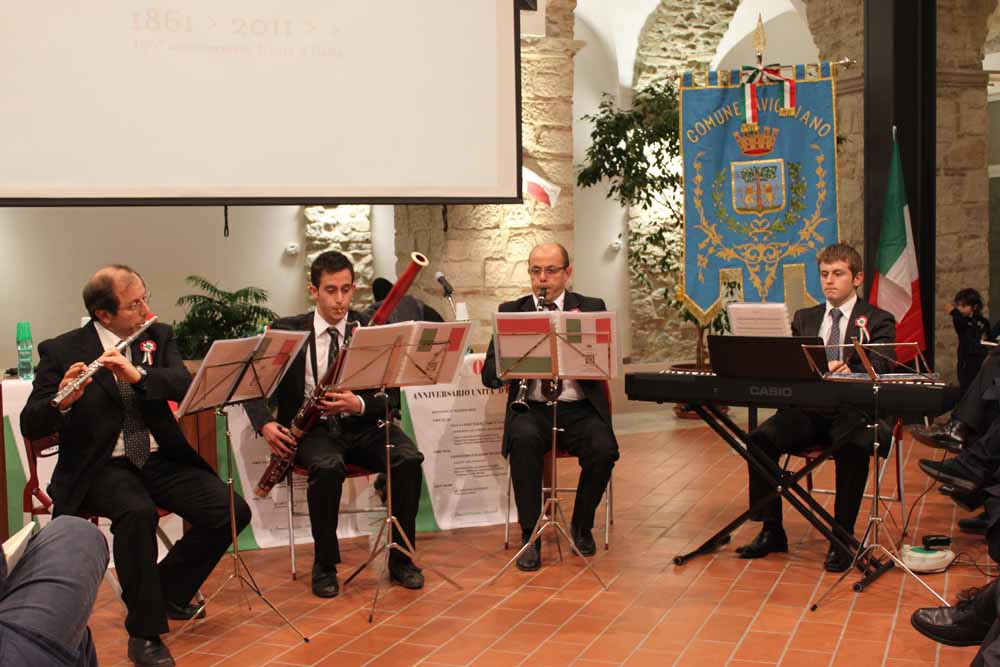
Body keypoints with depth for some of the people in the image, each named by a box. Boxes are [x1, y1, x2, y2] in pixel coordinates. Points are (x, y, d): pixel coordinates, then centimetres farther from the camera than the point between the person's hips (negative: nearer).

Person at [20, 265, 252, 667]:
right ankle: (144, 632, -18)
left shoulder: (159, 337, 7)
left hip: (160, 459, 4)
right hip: (101, 466, -4)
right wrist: (63, 401, -30)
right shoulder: (61, 351, -3)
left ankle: (170, 588, 10)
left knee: (232, 512, -16)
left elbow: (186, 385, -10)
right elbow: (31, 425, -8)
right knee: (137, 512, -36)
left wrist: (138, 375, -27)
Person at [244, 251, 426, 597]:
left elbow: (392, 395, 0)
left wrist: (359, 404, -21)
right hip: (314, 428, -1)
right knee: (328, 467, -34)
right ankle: (325, 565, -13)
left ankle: (401, 558, -7)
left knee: (409, 460, -26)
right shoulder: (288, 331, 0)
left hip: (363, 424, 2)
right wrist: (265, 424, -14)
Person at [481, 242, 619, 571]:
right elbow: (489, 373, 1)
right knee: (523, 440, -33)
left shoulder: (591, 309, 7)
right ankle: (530, 535, -19)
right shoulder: (511, 311, 8)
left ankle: (582, 525, 0)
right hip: (531, 408, 0)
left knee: (603, 450, -28)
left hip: (579, 408, 0)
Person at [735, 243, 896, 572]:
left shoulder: (877, 321, 7)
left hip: (851, 412, -3)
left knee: (853, 447, -36)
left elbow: (878, 368, -9)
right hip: (807, 410, 4)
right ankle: (771, 531, -13)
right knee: (761, 438, -24)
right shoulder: (804, 318, 20)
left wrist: (845, 370, -32)